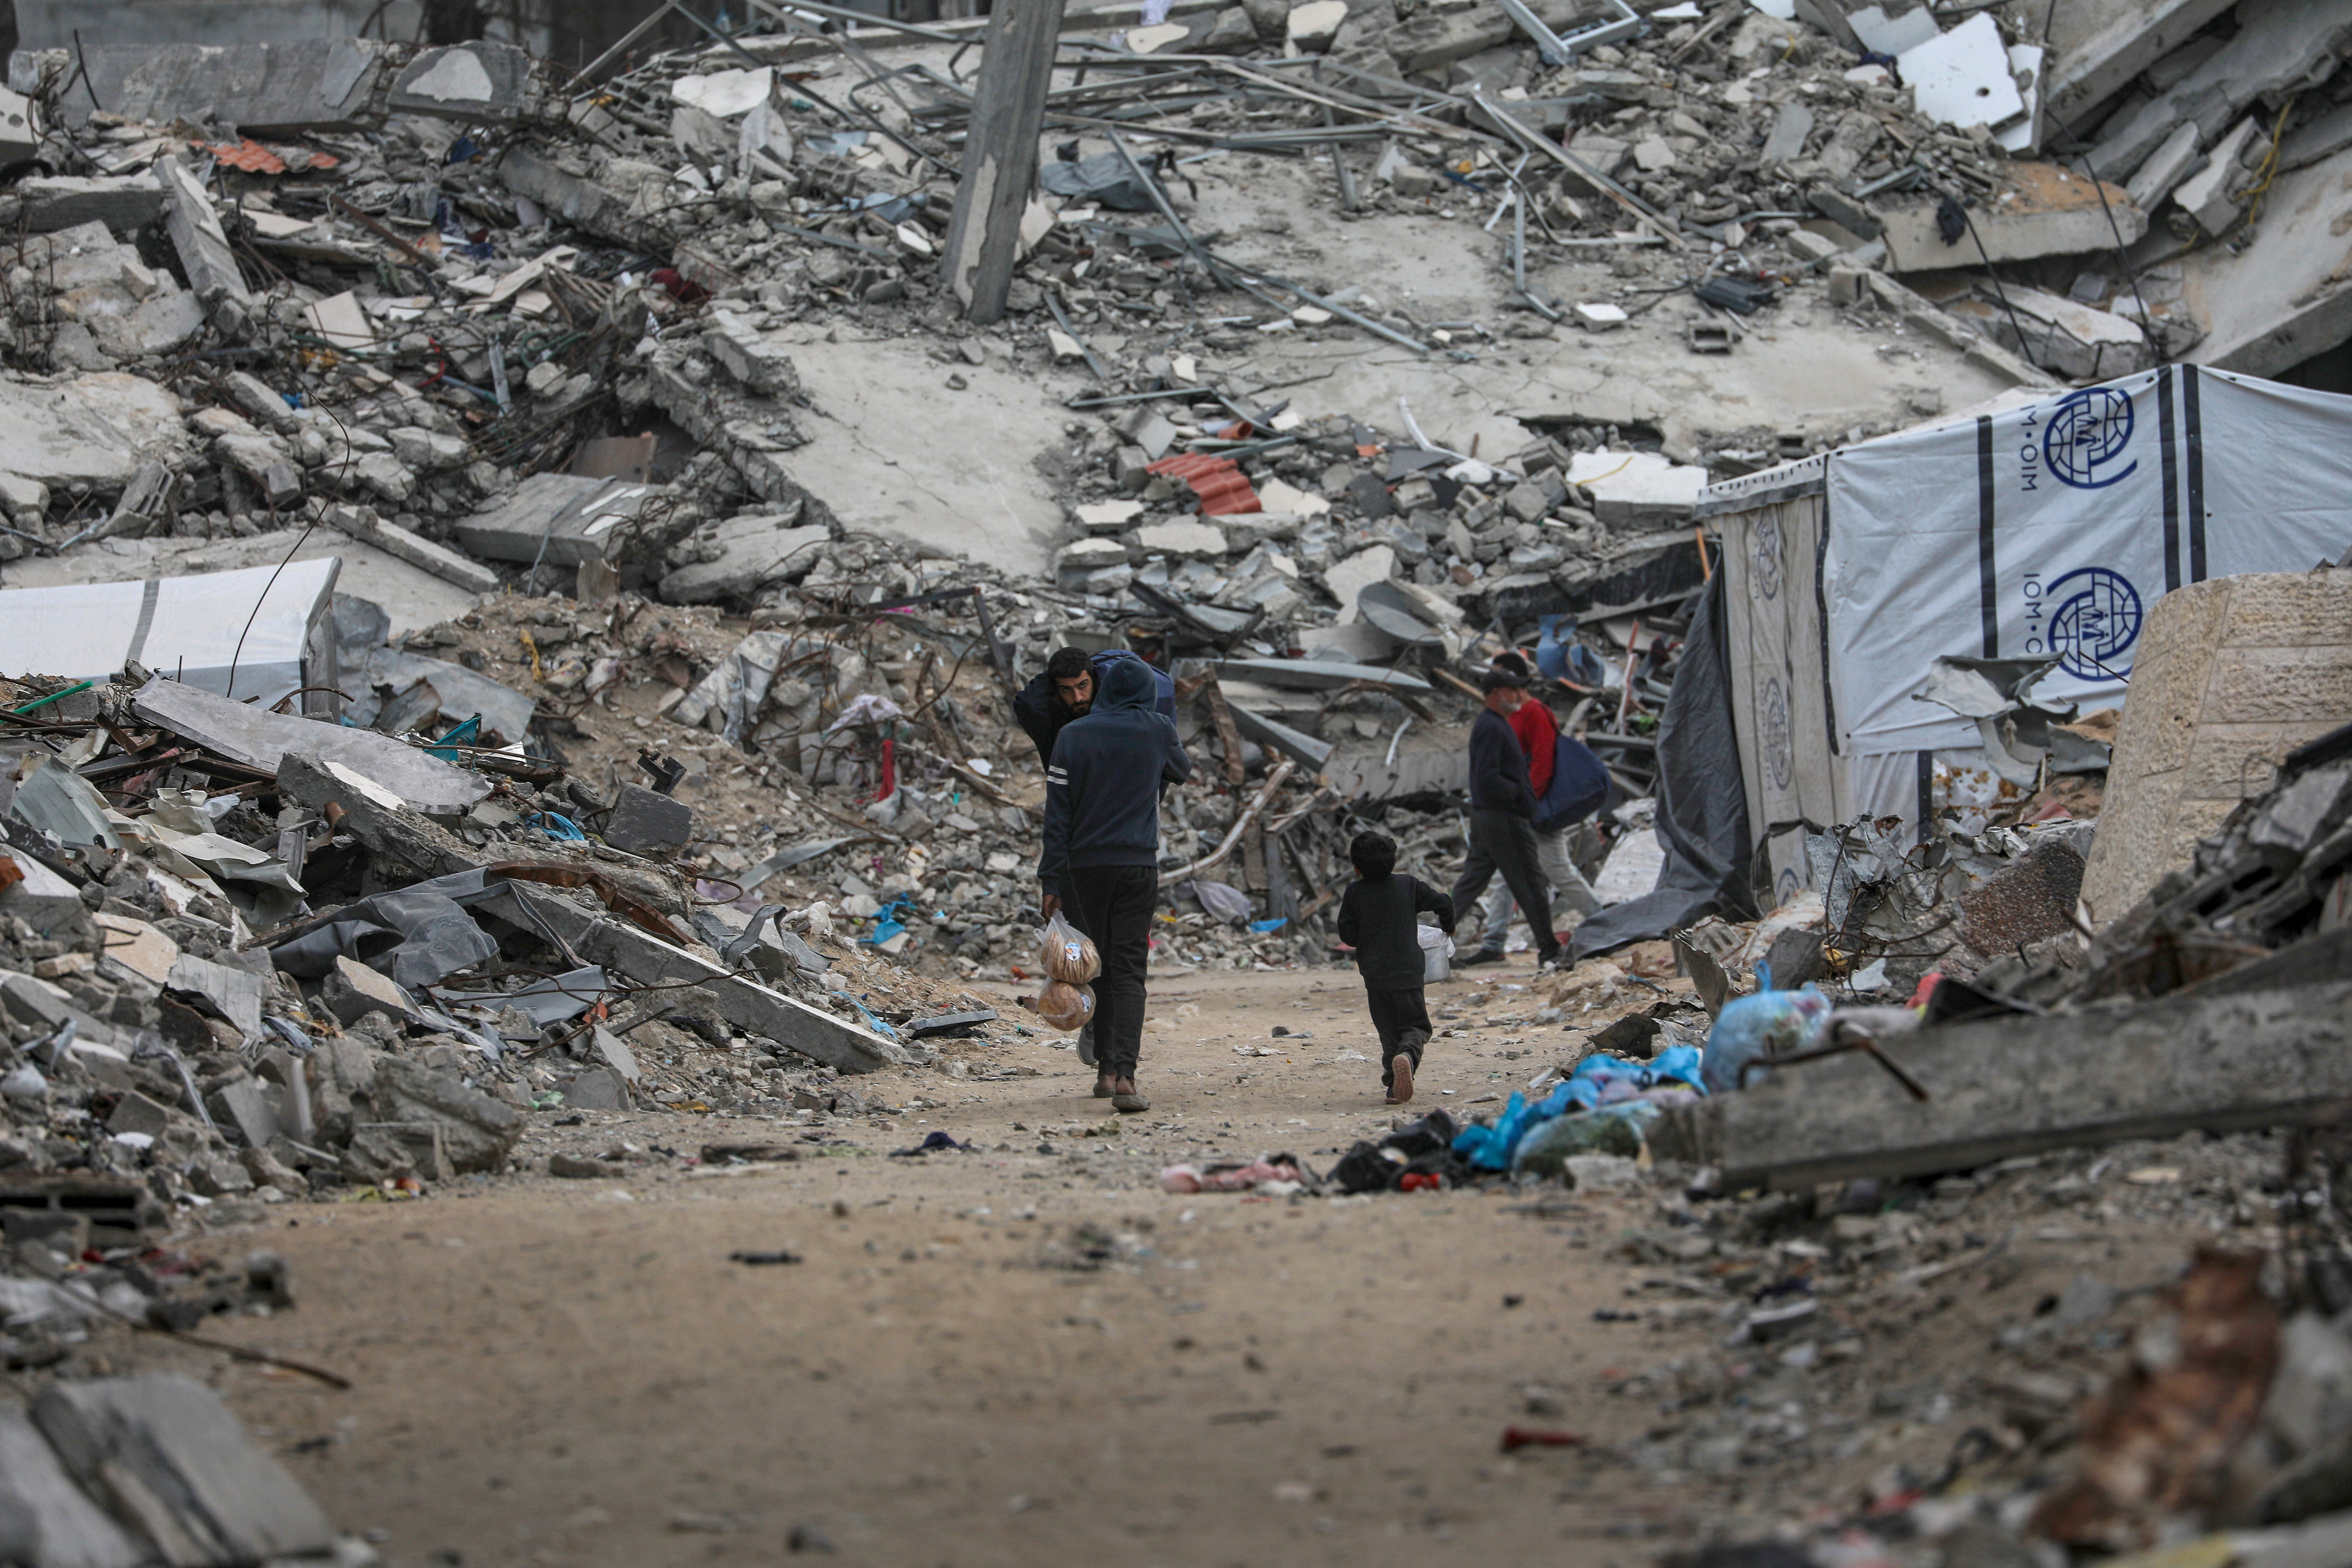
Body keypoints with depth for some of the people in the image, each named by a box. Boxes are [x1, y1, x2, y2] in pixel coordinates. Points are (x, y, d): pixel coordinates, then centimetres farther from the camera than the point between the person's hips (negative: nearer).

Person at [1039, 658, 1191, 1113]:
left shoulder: (1072, 736, 1)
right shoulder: (1157, 731, 0)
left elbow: (1057, 814, -2)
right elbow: (1181, 771, 22)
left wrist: (1051, 881, -1)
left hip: (1084, 868, 1)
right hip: (1138, 868, -1)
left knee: (1099, 968, 14)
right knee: (1129, 971, -5)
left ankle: (1106, 1069, 16)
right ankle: (1124, 1075, -19)